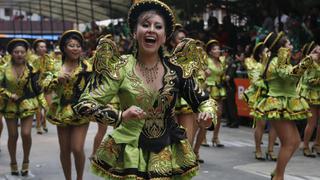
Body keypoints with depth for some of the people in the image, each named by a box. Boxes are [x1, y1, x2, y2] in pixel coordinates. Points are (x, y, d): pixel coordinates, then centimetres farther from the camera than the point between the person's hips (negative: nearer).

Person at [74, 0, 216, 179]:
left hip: (170, 153, 2)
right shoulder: (120, 67, -11)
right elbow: (84, 104, -12)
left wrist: (207, 113, -17)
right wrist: (121, 116, -27)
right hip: (130, 154, -2)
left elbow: (203, 100, 6)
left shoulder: (176, 67, -4)